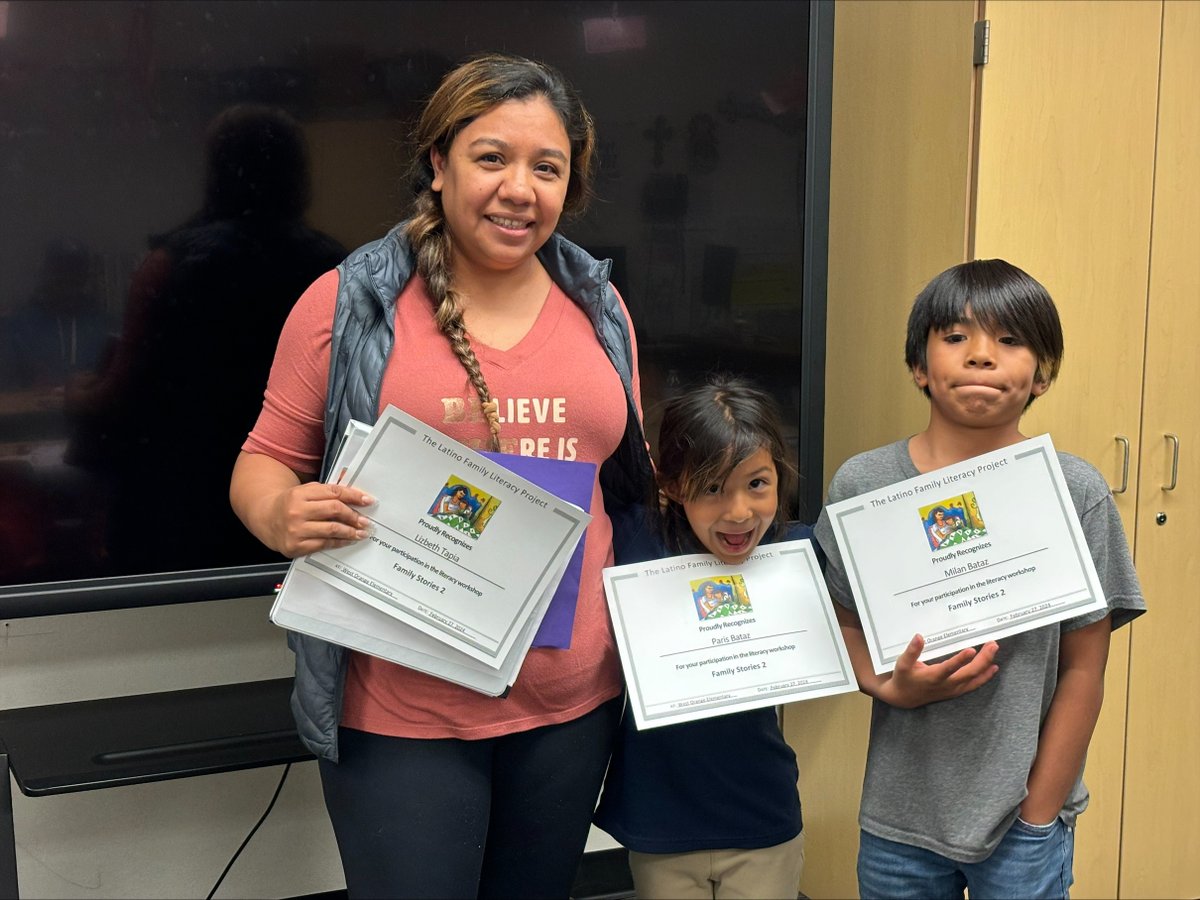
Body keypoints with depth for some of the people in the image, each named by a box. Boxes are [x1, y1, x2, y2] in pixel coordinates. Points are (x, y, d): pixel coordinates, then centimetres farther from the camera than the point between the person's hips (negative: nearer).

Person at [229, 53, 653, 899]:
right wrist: (283, 515, -21)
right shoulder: (349, 303, -5)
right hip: (402, 714, -4)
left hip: (573, 702, 4)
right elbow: (265, 462, 1)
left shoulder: (599, 308, 7)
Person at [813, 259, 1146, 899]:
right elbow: (842, 625, 6)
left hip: (1024, 810, -1)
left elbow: (1083, 671, -3)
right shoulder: (861, 484, -3)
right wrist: (893, 686, -15)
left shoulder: (1077, 495, -7)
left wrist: (1037, 820, -4)